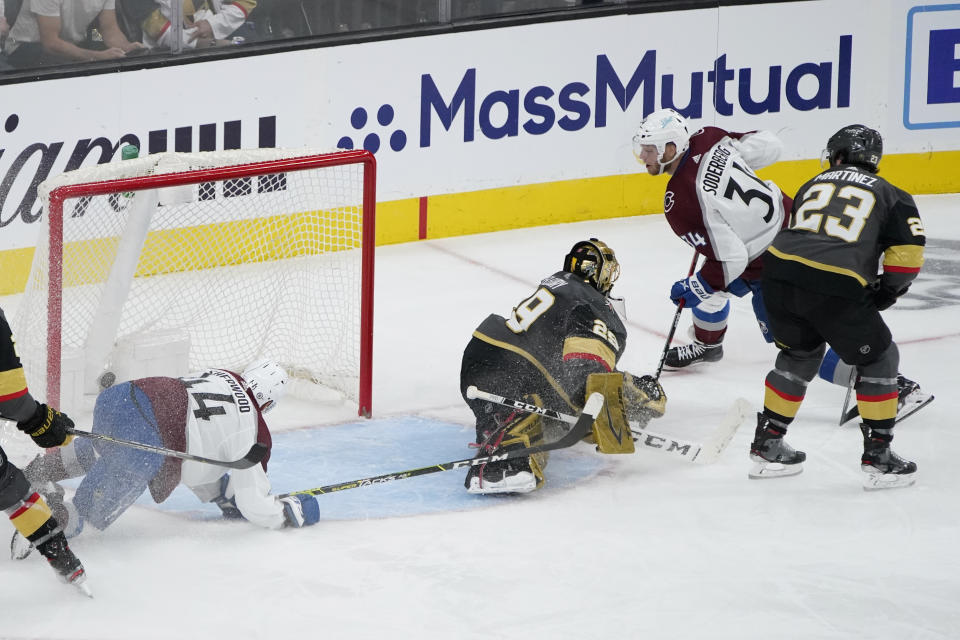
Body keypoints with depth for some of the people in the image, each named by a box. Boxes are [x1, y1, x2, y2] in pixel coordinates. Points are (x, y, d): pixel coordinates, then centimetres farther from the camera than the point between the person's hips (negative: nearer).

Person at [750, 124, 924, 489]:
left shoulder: (814, 185, 26)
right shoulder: (888, 195, 15)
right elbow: (907, 253, 3)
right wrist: (887, 291, 21)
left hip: (780, 271, 4)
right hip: (838, 288, -4)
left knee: (800, 354, 29)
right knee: (878, 359, 16)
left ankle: (767, 445, 32)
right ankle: (878, 457, 13)